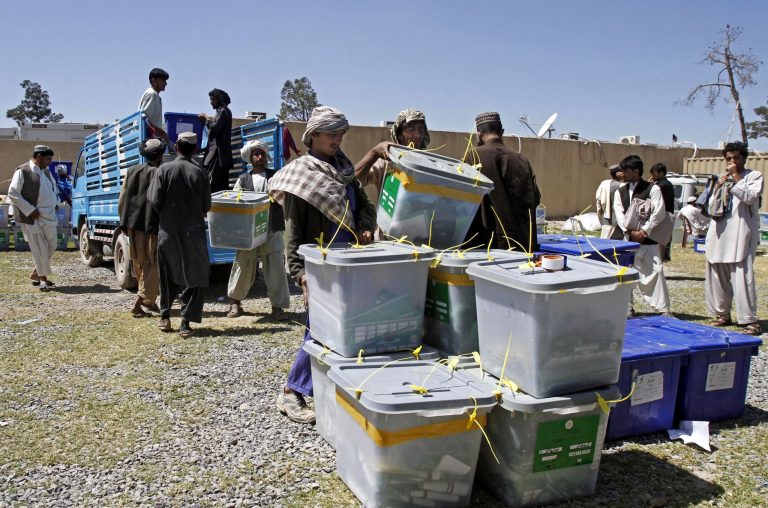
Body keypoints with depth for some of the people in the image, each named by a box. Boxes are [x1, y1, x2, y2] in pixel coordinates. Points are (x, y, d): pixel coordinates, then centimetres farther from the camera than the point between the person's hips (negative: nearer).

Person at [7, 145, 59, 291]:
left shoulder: (46, 171, 12)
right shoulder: (22, 171, -10)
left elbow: (53, 187, 29)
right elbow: (12, 193, -12)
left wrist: (55, 202, 12)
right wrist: (30, 210, -16)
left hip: (49, 216, 7)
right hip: (33, 217, -7)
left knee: (51, 247, 11)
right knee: (40, 249, -2)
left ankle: (35, 273, 28)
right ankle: (42, 278, 12)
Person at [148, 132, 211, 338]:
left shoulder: (164, 170, -4)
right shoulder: (199, 173, -6)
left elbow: (154, 200, -7)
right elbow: (206, 206, -3)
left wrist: (166, 214, 13)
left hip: (168, 230, 2)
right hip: (193, 232, -2)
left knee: (167, 275, 17)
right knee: (194, 277, 4)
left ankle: (165, 317, 27)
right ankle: (186, 321, -2)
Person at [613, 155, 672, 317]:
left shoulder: (652, 189, -2)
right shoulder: (620, 192, 11)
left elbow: (659, 213, -9)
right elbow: (619, 215, 0)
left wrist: (644, 230, -16)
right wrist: (631, 231, -13)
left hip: (648, 239, -4)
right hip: (628, 239, 4)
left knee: (655, 272, -8)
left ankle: (664, 309, -2)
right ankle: (628, 307, 20)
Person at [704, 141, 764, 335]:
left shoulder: (754, 176, 4)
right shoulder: (722, 179, 20)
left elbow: (750, 197, -13)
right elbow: (711, 206, 15)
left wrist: (736, 178, -10)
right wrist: (718, 188, 0)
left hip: (741, 236, -6)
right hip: (719, 236, 6)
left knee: (742, 278, -13)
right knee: (717, 277, 8)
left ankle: (750, 320, -10)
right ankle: (722, 314, 21)